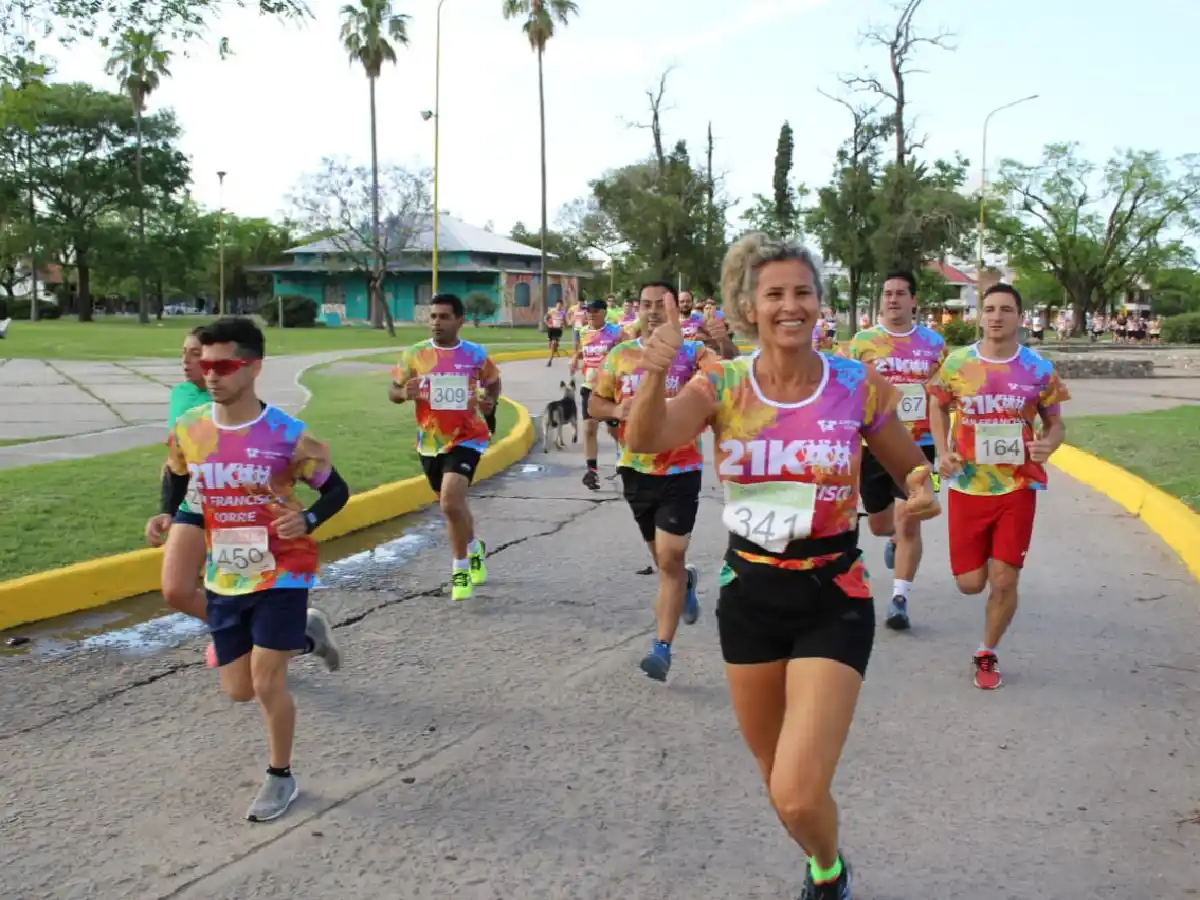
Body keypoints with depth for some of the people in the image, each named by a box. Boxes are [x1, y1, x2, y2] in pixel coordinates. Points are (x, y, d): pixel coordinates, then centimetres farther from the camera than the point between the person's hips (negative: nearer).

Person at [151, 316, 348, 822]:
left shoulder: (287, 435, -18)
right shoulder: (188, 429, -7)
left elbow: (336, 489, -7)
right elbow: (177, 479, 14)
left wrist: (308, 520, -27)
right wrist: (166, 516, -5)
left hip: (281, 572, -5)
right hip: (224, 578, 5)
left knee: (266, 682, -7)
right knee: (239, 689, 10)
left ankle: (281, 778, 18)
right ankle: (304, 635, 38)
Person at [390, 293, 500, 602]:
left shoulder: (476, 354, -6)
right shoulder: (414, 354, -5)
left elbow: (493, 382, 11)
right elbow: (392, 391, 2)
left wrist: (490, 402, -10)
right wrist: (405, 393, -21)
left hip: (466, 439, -3)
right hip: (430, 442, 3)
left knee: (450, 503, -20)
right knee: (452, 505, 18)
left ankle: (460, 570, -3)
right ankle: (475, 550, 47)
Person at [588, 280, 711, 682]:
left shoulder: (692, 353, -8)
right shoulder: (619, 355, 3)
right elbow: (594, 404, 9)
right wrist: (616, 410, -13)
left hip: (680, 471, -4)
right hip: (635, 470, 4)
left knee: (670, 560, -9)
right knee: (662, 557, 20)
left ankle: (662, 648, -3)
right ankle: (686, 581, 54)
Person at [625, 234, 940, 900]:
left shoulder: (859, 388, -8)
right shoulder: (722, 384, -6)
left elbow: (914, 471, 6)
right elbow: (645, 441, -23)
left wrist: (922, 494, -18)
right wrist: (655, 375, -43)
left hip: (832, 602, -2)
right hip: (748, 596, 3)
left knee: (798, 797, -12)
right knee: (777, 780, 19)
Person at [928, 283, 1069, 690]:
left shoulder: (1039, 369, -4)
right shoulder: (957, 363, -3)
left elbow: (1055, 422, 6)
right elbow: (939, 408, 12)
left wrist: (1049, 443, -17)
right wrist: (943, 451, -3)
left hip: (1017, 488, 0)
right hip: (967, 486, 1)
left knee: (1004, 581, -1)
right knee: (970, 583, 3)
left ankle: (987, 654, 23)